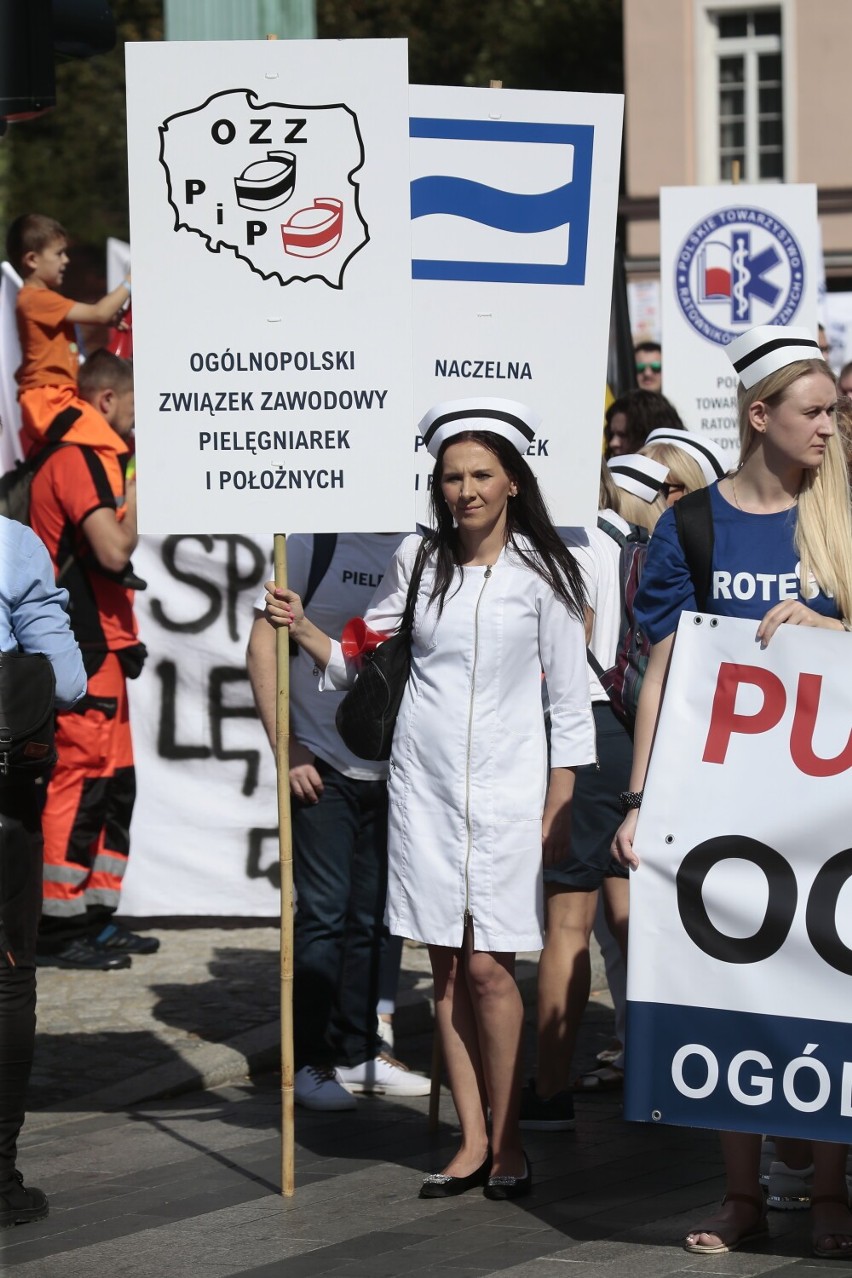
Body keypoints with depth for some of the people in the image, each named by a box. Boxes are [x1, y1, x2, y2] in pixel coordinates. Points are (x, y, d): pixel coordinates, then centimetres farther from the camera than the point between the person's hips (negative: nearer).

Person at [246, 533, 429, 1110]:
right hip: (322, 766, -4)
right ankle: (308, 1060, 6)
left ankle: (358, 1052, 21)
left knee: (373, 916, 11)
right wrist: (283, 745, -9)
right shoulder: (315, 543, -5)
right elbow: (264, 643, -3)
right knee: (321, 912, -2)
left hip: (394, 771, 4)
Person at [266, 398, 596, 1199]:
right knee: (447, 966, 4)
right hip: (423, 781, 4)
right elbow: (361, 659, 13)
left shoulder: (542, 574, -3)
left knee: (488, 965, -7)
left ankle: (508, 1142, 6)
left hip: (505, 785, -3)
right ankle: (472, 1142, 11)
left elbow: (569, 703, -1)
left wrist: (559, 812, -5)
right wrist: (304, 631, -5)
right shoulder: (417, 562, 6)